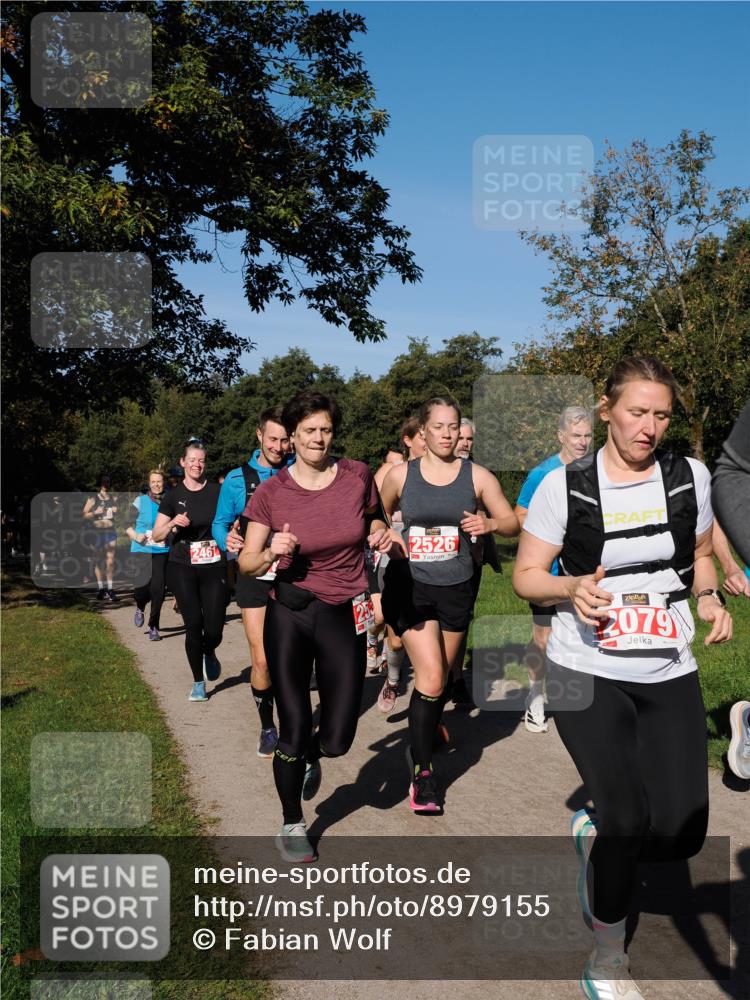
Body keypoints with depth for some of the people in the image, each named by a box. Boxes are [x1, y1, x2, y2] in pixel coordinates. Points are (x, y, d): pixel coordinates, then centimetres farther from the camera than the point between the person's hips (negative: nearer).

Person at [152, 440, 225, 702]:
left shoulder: (218, 491, 2)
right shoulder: (173, 495, 3)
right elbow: (156, 535, 4)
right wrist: (173, 523, -15)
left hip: (214, 567, 0)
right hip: (182, 568, 0)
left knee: (214, 629, -4)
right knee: (193, 625, -4)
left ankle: (209, 654, 33)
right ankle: (198, 682, 16)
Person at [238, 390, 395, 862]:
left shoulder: (358, 476, -3)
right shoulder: (271, 492, -7)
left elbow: (372, 525, 16)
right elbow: (246, 563, -2)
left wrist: (382, 536, -6)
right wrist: (271, 553, -23)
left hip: (345, 617, 1)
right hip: (289, 616, -1)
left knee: (337, 739, 1)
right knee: (294, 729, 2)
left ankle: (311, 756, 40)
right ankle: (292, 825, 28)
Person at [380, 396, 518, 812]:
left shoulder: (476, 476, -1)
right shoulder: (400, 475, -1)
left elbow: (512, 522, 2)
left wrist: (488, 524, -18)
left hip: (456, 588, 2)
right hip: (411, 586, -2)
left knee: (441, 678, 16)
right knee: (431, 677, -13)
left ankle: (422, 741, 42)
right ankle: (422, 770, 0)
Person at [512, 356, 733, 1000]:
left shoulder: (691, 477, 1)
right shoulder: (565, 485, -7)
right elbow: (526, 576, -2)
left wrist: (710, 597, -4)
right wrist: (572, 589, -22)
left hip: (670, 676, 3)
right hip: (586, 675, -3)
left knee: (682, 834, -2)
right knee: (628, 817, -10)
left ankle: (595, 834, 34)